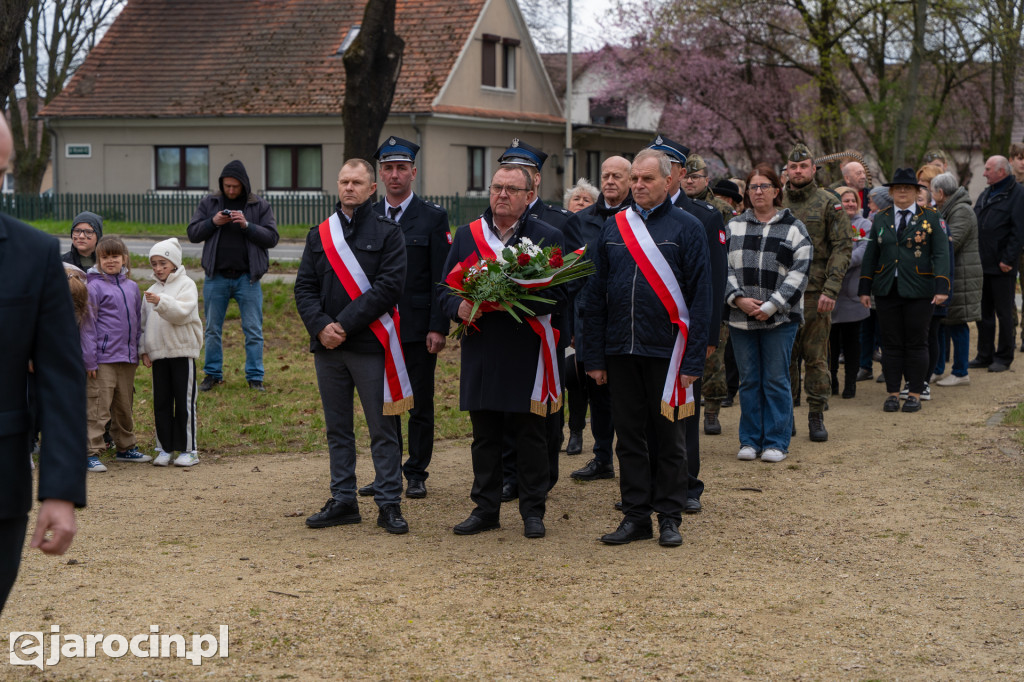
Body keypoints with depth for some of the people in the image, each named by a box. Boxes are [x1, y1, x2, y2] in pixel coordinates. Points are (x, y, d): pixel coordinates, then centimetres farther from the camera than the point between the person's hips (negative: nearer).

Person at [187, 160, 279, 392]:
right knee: (213, 329, 8)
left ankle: (255, 377, 7)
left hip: (247, 278, -1)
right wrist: (213, 222, -11)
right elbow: (193, 234, 5)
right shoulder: (209, 204, 7)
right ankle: (213, 374, 20)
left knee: (253, 330, 0)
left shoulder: (260, 206, 3)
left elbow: (272, 238, -3)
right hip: (216, 277, 2)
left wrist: (247, 225, -16)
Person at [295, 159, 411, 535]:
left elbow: (389, 286, -11)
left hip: (370, 346, -4)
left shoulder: (387, 232, -1)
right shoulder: (319, 235, 13)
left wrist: (344, 325, -15)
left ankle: (389, 504, 6)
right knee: (337, 430, 10)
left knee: (382, 429, -1)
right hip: (327, 347, 4)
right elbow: (304, 288, 8)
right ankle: (343, 501, 18)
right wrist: (321, 326, -10)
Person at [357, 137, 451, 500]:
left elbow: (441, 278, -4)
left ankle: (416, 474, 13)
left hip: (418, 328, -3)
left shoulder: (433, 217, 0)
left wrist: (438, 327, -11)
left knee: (420, 403, 3)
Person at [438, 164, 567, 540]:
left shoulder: (548, 237, 2)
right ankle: (485, 508, 19)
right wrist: (459, 307, -10)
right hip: (480, 354, 3)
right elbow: (445, 287, 12)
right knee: (484, 435, 10)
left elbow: (557, 295, -6)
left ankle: (533, 511, 13)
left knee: (530, 437, 3)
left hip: (527, 354, -3)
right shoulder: (466, 235, 11)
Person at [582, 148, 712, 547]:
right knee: (628, 435, 8)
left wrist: (694, 360, -11)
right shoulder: (614, 228, 9)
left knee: (668, 436, 6)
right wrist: (594, 357, 4)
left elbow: (701, 297, -4)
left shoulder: (687, 228, -1)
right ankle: (636, 516, 16)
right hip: (621, 352, 4)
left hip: (666, 350, -3)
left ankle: (669, 517, 15)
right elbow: (596, 296, 10)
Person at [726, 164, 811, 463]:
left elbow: (799, 272, -4)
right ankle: (750, 441, 15)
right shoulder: (734, 226, 11)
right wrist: (739, 299, -10)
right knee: (749, 380, 7)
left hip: (779, 317, -2)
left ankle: (776, 442, 8)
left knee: (776, 380, 0)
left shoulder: (793, 228, 3)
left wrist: (771, 306, -12)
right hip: (741, 316, 2)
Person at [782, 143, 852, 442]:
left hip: (815, 292, -3)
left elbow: (842, 248, -4)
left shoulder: (828, 203, 0)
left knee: (816, 356, 1)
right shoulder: (777, 203, 10)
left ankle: (817, 417, 9)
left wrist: (831, 289, -13)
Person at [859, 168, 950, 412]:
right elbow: (870, 256, 12)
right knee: (891, 344, 5)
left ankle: (915, 394, 10)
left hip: (919, 291, -2)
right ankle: (893, 393, 12)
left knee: (916, 344, 2)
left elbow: (941, 253, -4)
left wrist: (942, 288, -13)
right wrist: (864, 289, 7)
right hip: (887, 291, 3)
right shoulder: (881, 220, 10)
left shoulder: (930, 218, 2)